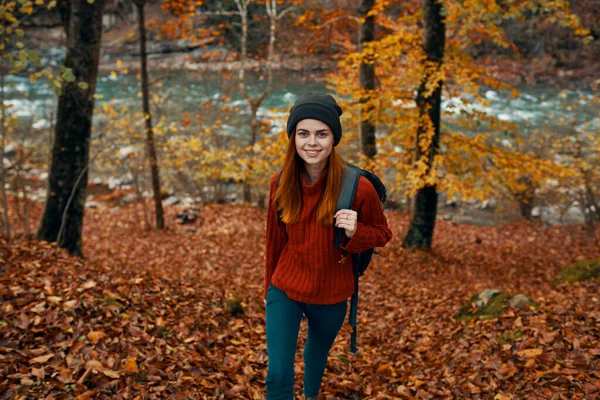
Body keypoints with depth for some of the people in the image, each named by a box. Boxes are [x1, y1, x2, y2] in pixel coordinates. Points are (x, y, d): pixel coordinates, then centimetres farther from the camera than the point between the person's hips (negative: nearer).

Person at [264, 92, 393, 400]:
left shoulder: (357, 187, -19)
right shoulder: (281, 184, -10)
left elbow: (382, 233, -5)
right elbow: (275, 238, 3)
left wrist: (355, 232, -27)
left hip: (330, 296, 0)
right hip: (285, 291, 1)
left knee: (318, 354, 25)